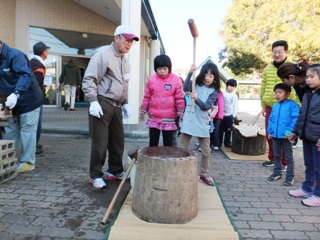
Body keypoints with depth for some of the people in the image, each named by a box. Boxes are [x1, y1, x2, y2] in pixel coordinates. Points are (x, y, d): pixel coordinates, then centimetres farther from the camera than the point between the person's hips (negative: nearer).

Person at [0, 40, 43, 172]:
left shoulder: (15, 55, -17)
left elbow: (26, 75, -30)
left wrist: (16, 94, -43)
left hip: (28, 100, -8)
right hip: (12, 101, 8)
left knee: (27, 130, -2)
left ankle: (28, 161, 7)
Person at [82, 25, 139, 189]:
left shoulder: (124, 61, 18)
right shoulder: (102, 53, -8)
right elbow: (89, 79, -14)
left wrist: (125, 103, 17)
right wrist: (93, 101, -20)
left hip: (116, 106, 8)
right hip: (102, 104, -8)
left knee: (118, 141, 12)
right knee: (100, 143, -2)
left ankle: (115, 171, 28)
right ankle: (95, 175, 14)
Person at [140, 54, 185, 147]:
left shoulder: (176, 80, -6)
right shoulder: (151, 79, 1)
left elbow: (179, 98, -2)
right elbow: (147, 97, 7)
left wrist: (180, 112, -3)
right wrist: (143, 110, 10)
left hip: (169, 118, -2)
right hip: (153, 117, 3)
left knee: (168, 143, 9)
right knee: (153, 142, 13)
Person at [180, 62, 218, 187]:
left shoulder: (213, 92, 2)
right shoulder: (195, 84, 4)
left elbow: (206, 106, -11)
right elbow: (185, 88, -18)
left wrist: (197, 99, -28)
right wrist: (190, 73, -27)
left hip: (202, 124, 1)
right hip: (188, 122, 0)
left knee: (206, 152, 7)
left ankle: (204, 175, 24)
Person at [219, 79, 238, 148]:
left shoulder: (235, 96, 5)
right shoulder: (222, 93, -3)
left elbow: (235, 107, 7)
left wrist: (233, 115, -1)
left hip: (229, 116, 3)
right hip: (221, 115, -2)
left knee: (228, 130, 9)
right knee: (220, 130, 4)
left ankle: (227, 143, 20)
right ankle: (219, 143, 12)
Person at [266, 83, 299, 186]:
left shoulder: (292, 105, -10)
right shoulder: (274, 106, 8)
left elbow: (295, 119, -16)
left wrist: (289, 132, -22)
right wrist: (269, 131, 6)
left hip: (286, 136, -6)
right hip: (275, 135, 6)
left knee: (288, 157, 7)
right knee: (276, 155, 18)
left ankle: (290, 176, 17)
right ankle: (277, 173, 32)